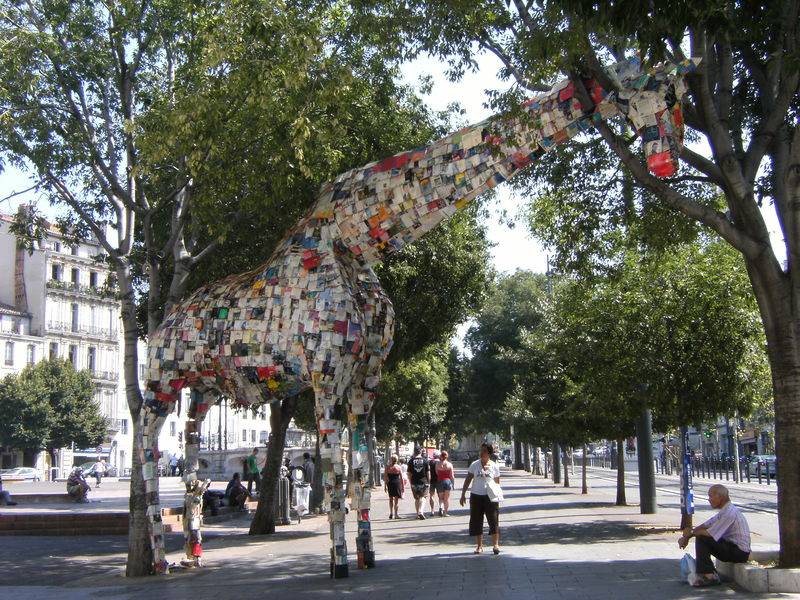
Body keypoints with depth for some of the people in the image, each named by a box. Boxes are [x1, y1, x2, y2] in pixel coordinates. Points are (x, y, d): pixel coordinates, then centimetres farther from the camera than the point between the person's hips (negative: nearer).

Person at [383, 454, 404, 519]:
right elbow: (401, 478, -1)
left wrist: (385, 485, 6)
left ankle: (391, 513, 14)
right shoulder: (398, 467, -4)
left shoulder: (387, 467, -1)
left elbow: (385, 477, -1)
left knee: (391, 499, 17)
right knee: (396, 499, 3)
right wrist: (403, 486, 6)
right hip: (397, 483, -2)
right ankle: (395, 514, 1)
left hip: (390, 483, 2)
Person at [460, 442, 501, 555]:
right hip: (476, 496, 1)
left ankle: (495, 544, 5)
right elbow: (468, 480, 5)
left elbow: (497, 483, 6)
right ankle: (479, 545, 14)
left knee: (494, 520, -4)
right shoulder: (475, 465, 1)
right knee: (476, 521, 5)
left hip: (490, 497, -1)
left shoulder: (494, 466, 0)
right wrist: (463, 494, 2)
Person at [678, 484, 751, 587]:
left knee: (701, 538, -16)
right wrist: (687, 536, -1)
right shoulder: (725, 510, 12)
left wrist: (691, 533, -5)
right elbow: (705, 526, 11)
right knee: (701, 535, 12)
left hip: (740, 553, -10)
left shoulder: (729, 513, -21)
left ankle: (708, 576, -12)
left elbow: (710, 533, -21)